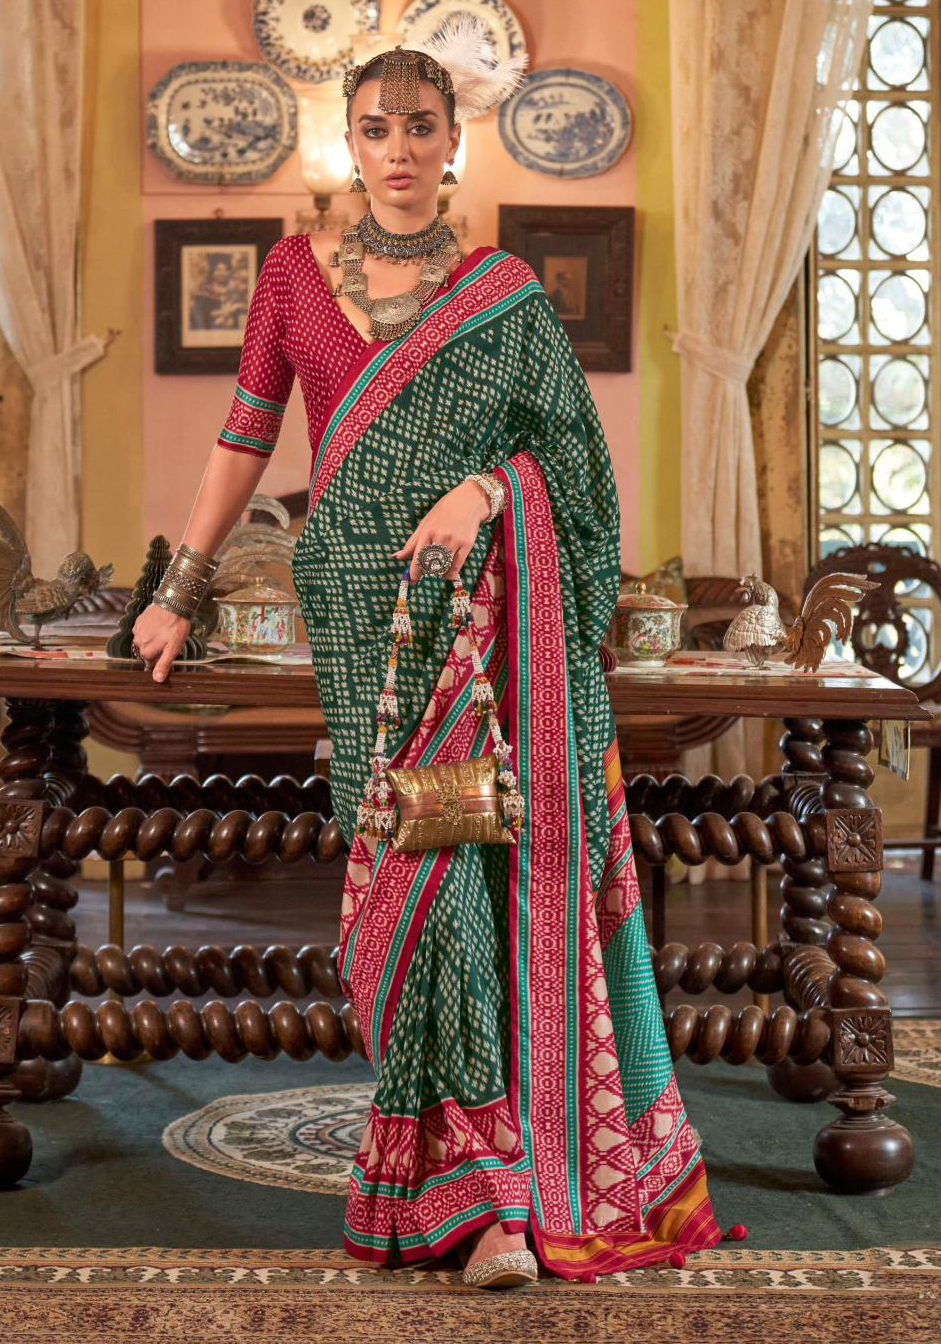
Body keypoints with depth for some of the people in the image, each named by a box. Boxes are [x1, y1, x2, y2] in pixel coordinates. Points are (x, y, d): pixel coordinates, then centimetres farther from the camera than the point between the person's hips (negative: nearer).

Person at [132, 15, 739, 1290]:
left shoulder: (504, 290, 8)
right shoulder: (296, 270, 12)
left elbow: (562, 439, 8)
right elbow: (245, 438, 12)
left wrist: (483, 488, -13)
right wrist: (179, 592, 8)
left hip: (487, 595, -1)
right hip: (362, 599, 2)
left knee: (483, 851, -12)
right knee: (426, 860, -6)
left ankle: (478, 1180, -2)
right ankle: (495, 1185, 0)